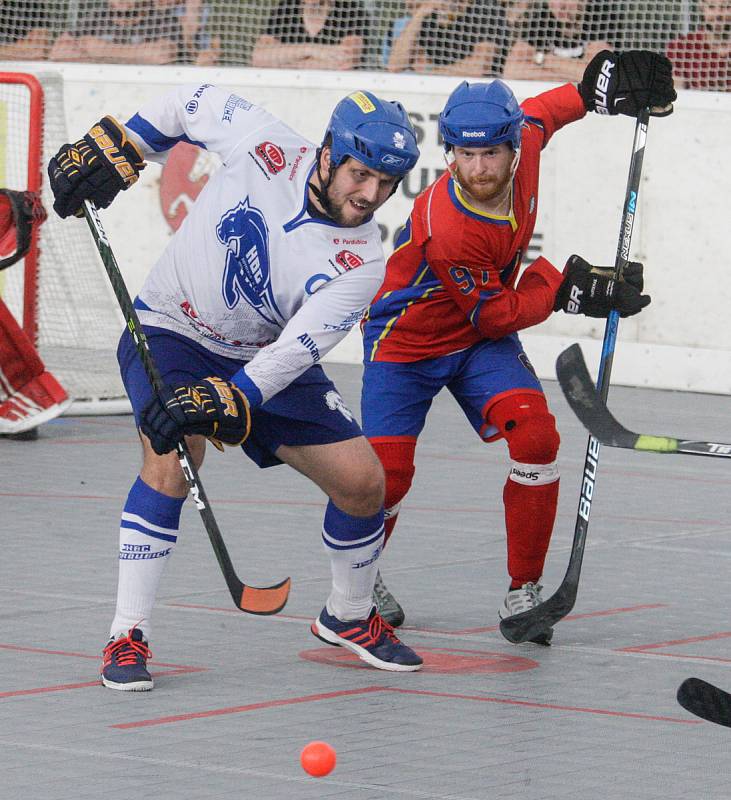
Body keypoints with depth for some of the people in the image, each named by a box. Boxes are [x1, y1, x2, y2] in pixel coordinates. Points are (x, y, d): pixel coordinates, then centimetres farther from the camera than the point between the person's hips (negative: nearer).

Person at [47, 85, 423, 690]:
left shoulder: (361, 264, -20)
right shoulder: (267, 147, -20)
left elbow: (296, 349, -30)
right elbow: (194, 104, -1)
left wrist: (227, 401, -43)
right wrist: (116, 148, -6)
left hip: (266, 361, 2)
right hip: (171, 329, -2)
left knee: (363, 480, -5)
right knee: (174, 449, -29)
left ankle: (349, 616, 25)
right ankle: (128, 635, -23)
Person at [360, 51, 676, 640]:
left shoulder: (523, 141, -18)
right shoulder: (444, 226, -35)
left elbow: (537, 114, 10)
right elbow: (495, 315, -22)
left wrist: (600, 89, 1)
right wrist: (566, 288, -22)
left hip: (482, 337, 5)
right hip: (408, 338, -5)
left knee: (536, 436, -17)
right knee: (388, 470, -12)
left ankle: (524, 591, -6)